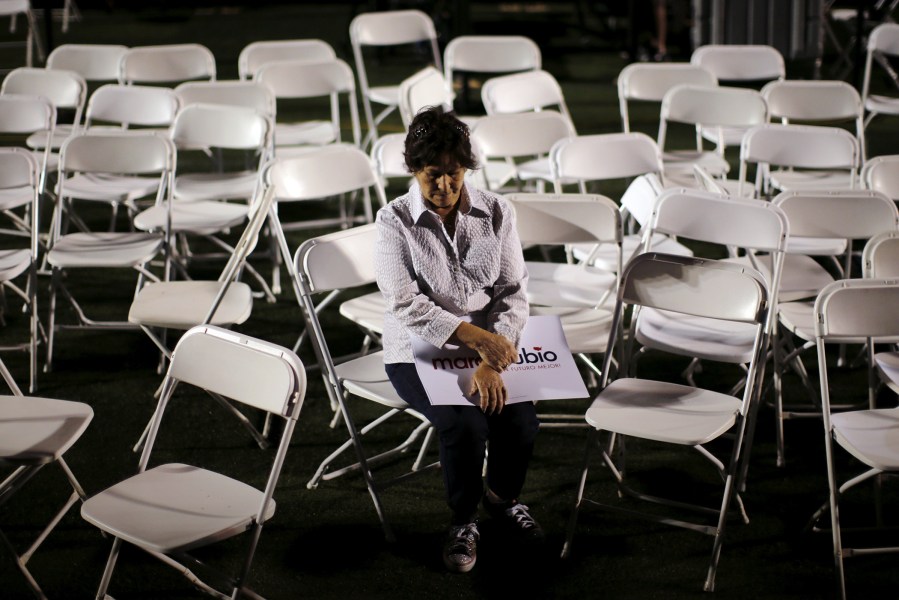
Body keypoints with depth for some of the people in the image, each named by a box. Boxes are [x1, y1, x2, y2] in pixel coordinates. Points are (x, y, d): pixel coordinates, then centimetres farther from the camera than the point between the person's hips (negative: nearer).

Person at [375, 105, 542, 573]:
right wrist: (475, 336, -30)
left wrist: (491, 361, -18)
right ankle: (463, 521, 1)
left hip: (489, 345, 3)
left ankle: (503, 496, 13)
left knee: (520, 421, -23)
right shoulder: (394, 220, -9)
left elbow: (514, 292, -3)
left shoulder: (495, 212, -1)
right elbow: (406, 304, -18)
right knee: (465, 425, -29)